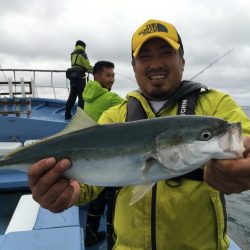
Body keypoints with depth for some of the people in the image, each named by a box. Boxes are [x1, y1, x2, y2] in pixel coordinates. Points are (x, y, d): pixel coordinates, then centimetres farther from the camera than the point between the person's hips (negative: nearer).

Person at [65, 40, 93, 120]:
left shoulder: (73, 54, 18)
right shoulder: (82, 54, -5)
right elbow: (88, 66, -10)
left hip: (72, 76, 7)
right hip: (79, 76, -7)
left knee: (72, 95, 12)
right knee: (82, 96, -3)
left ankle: (67, 114, 15)